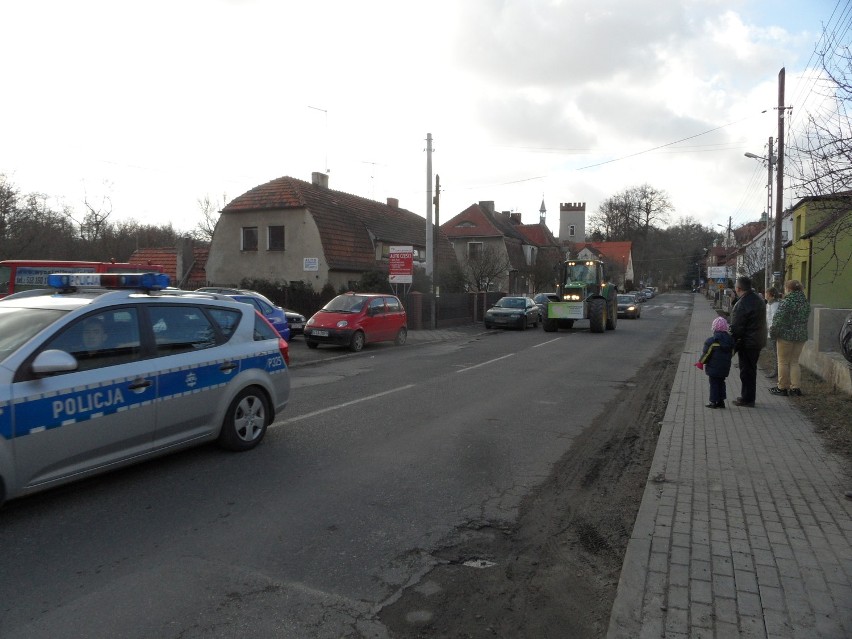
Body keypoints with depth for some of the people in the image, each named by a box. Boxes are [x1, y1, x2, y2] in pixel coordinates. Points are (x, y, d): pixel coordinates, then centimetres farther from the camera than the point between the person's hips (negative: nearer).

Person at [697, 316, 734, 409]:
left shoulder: (711, 341, -16)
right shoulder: (730, 340, 3)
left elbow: (706, 354, -11)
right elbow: (732, 353, 12)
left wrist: (701, 362, 2)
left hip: (713, 368, -6)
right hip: (725, 368, 6)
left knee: (714, 384, 1)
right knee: (721, 382, 15)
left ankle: (714, 402, 2)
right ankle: (721, 400, 16)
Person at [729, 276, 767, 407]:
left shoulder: (742, 304, -22)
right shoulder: (758, 299, 9)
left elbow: (737, 327, -21)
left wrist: (733, 345, -14)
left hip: (747, 343, -9)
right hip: (758, 341, 9)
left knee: (746, 371, -1)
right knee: (751, 369, 17)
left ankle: (747, 399, 5)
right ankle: (749, 397, 26)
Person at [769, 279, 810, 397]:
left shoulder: (786, 302, -15)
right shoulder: (806, 302, 8)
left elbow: (778, 320, -17)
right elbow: (805, 319, 13)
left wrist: (773, 333, -6)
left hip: (786, 335, -7)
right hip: (801, 336, 7)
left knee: (783, 362, 3)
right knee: (794, 362, 14)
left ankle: (782, 388, 7)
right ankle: (795, 387, 11)